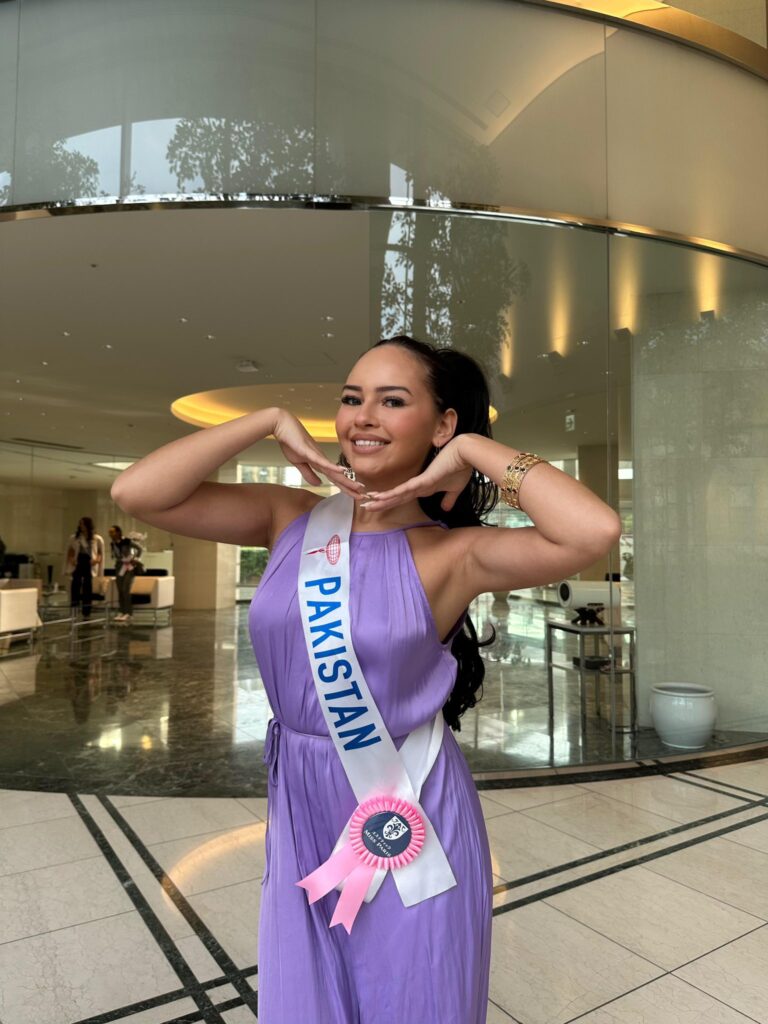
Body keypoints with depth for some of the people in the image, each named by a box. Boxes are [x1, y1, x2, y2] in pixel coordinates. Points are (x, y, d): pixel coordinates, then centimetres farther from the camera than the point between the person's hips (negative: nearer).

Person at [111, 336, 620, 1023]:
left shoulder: (451, 553, -14)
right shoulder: (290, 519, -4)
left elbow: (595, 531, -30)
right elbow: (137, 494, -12)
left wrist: (475, 448, -20)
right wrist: (271, 422, -13)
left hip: (412, 822, -3)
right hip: (300, 816, 3)